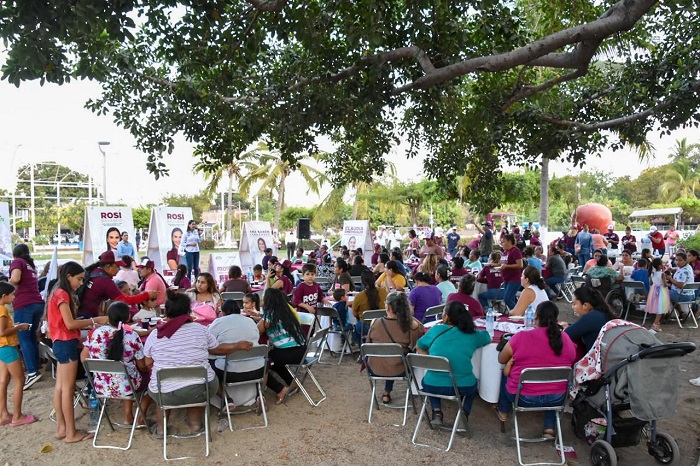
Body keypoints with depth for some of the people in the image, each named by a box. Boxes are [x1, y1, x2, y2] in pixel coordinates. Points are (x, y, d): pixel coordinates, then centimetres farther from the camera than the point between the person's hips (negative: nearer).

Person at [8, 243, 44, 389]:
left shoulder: (17, 262, 4)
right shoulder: (31, 264, 24)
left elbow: (15, 279, -12)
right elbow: (31, 282, 19)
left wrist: (7, 283, 6)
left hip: (24, 303, -7)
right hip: (38, 302, 7)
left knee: (24, 338, -7)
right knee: (31, 337, 13)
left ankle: (32, 372, -14)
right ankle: (35, 370, 13)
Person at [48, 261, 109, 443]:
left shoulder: (60, 293, 14)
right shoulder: (62, 294, -16)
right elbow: (70, 324, -21)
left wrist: (88, 324, 5)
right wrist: (94, 320, -16)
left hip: (61, 343, 10)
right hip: (66, 344, -10)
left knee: (60, 387, 12)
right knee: (68, 388, -4)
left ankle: (61, 428, 20)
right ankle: (71, 433, 2)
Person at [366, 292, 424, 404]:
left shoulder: (376, 323, -15)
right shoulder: (409, 324, -20)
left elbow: (368, 345, 0)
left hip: (375, 370, 1)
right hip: (399, 371, 0)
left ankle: (387, 393, 43)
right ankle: (387, 392, 40)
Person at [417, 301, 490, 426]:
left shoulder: (436, 330, -3)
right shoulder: (472, 334, 1)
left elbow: (419, 347, 11)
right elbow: (488, 338, 23)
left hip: (433, 387, 0)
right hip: (463, 387, 1)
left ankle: (436, 413, 18)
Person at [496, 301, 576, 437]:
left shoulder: (520, 337, -18)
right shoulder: (565, 338, -7)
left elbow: (501, 359, -4)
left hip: (524, 397, -2)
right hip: (557, 398, 3)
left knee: (506, 374, 27)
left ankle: (503, 415, 43)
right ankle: (550, 429, 28)